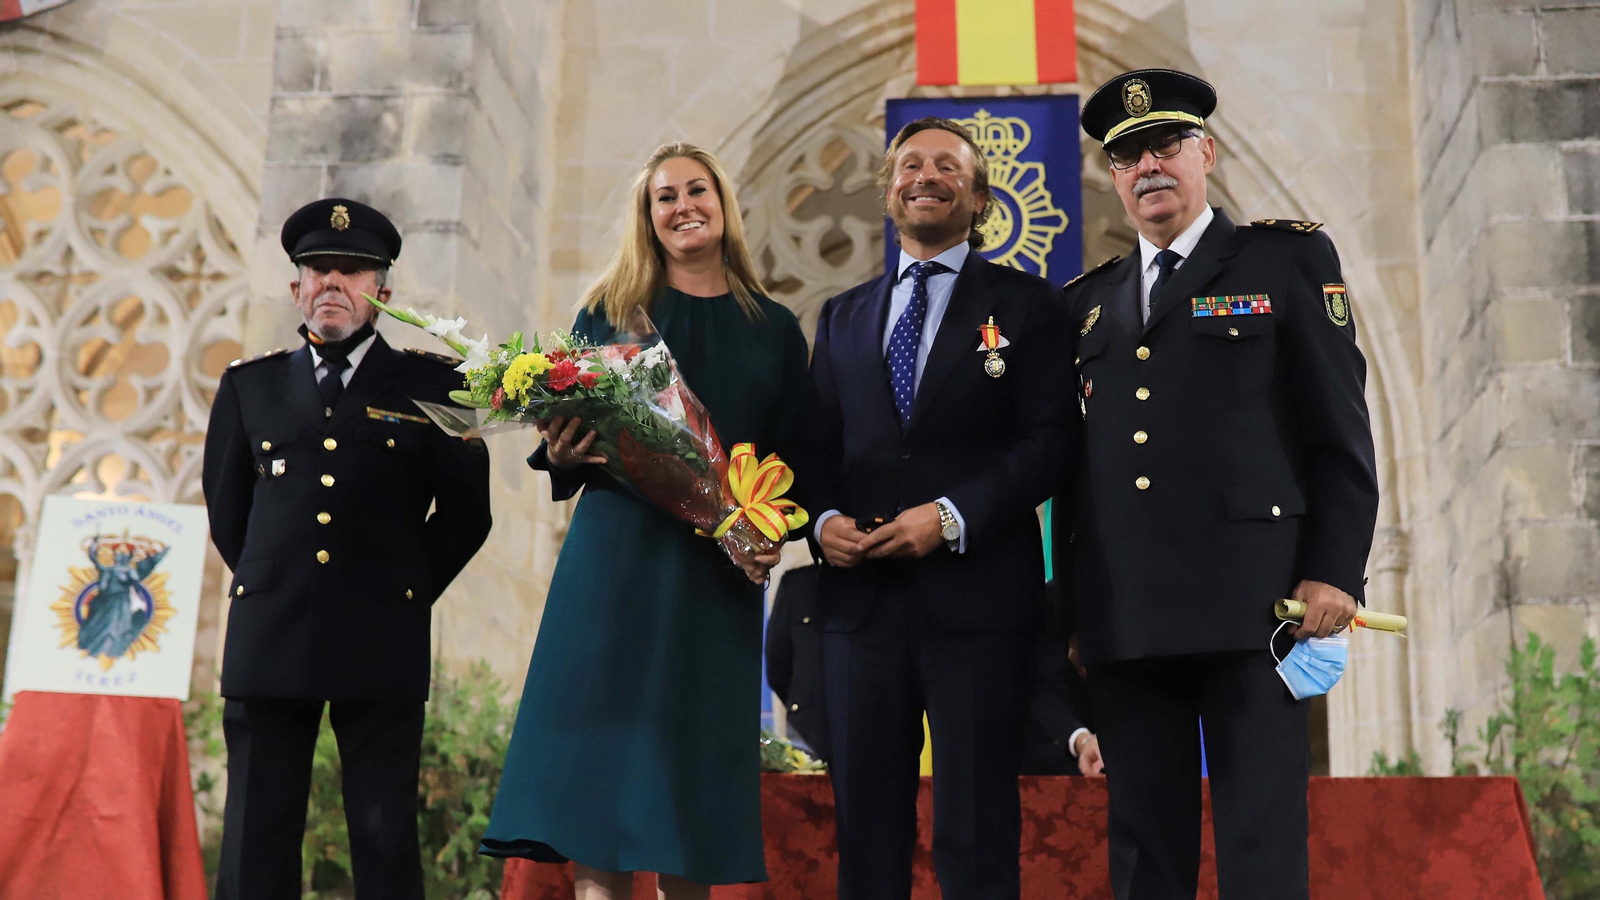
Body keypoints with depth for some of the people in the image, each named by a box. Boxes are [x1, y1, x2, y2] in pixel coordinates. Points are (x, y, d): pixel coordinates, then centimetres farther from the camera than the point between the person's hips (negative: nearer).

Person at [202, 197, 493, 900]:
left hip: (383, 643, -2)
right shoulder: (248, 385, 14)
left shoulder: (432, 385, 8)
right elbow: (226, 510, 22)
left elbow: (465, 513, 11)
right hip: (268, 636, 2)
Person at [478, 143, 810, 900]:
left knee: (690, 757, 2)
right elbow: (564, 433, 10)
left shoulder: (773, 329, 11)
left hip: (717, 577, 1)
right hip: (617, 559, 0)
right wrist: (560, 452, -13)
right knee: (600, 755, -5)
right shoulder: (608, 312, 9)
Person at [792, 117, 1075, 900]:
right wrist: (823, 519, -5)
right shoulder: (843, 318, 19)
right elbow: (814, 446, 16)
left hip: (976, 597, -4)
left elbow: (1050, 439, -3)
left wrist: (955, 516, -15)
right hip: (860, 597, 4)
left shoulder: (1024, 305, 6)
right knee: (865, 832, 8)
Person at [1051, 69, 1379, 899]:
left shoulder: (1288, 257, 8)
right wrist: (1071, 607, 12)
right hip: (1123, 616, 4)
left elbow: (1341, 433, 2)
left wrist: (1333, 572, -8)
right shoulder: (1088, 301, 20)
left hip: (1249, 603, -4)